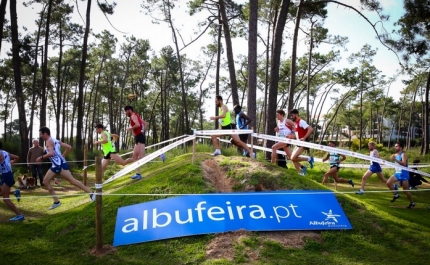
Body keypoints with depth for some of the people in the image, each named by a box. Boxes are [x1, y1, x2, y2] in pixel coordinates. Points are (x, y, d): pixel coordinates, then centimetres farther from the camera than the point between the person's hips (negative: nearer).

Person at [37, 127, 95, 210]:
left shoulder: (49, 141, -9)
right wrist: (63, 156, 20)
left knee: (72, 181, -11)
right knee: (45, 181, 11)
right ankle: (56, 202, 12)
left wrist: (41, 157, -12)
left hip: (60, 165, -10)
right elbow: (69, 147, 16)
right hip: (55, 165, 10)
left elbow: (51, 153, -25)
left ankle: (91, 194, -9)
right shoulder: (55, 140, 19)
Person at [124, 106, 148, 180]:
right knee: (135, 156, 7)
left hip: (139, 137, -10)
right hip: (138, 137, 10)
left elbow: (138, 125, -24)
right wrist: (142, 131, 16)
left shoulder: (133, 115, -7)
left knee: (142, 156, -14)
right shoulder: (136, 116, 23)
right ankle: (138, 174, 6)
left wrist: (130, 128, -10)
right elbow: (146, 123, 27)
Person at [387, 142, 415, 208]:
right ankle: (396, 194, 8)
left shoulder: (403, 154, -14)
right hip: (397, 173, 7)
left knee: (405, 190, 0)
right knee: (388, 183, -11)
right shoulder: (395, 155, 10)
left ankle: (412, 203, 19)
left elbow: (404, 164, -30)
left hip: (404, 174, -7)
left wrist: (395, 160, -36)